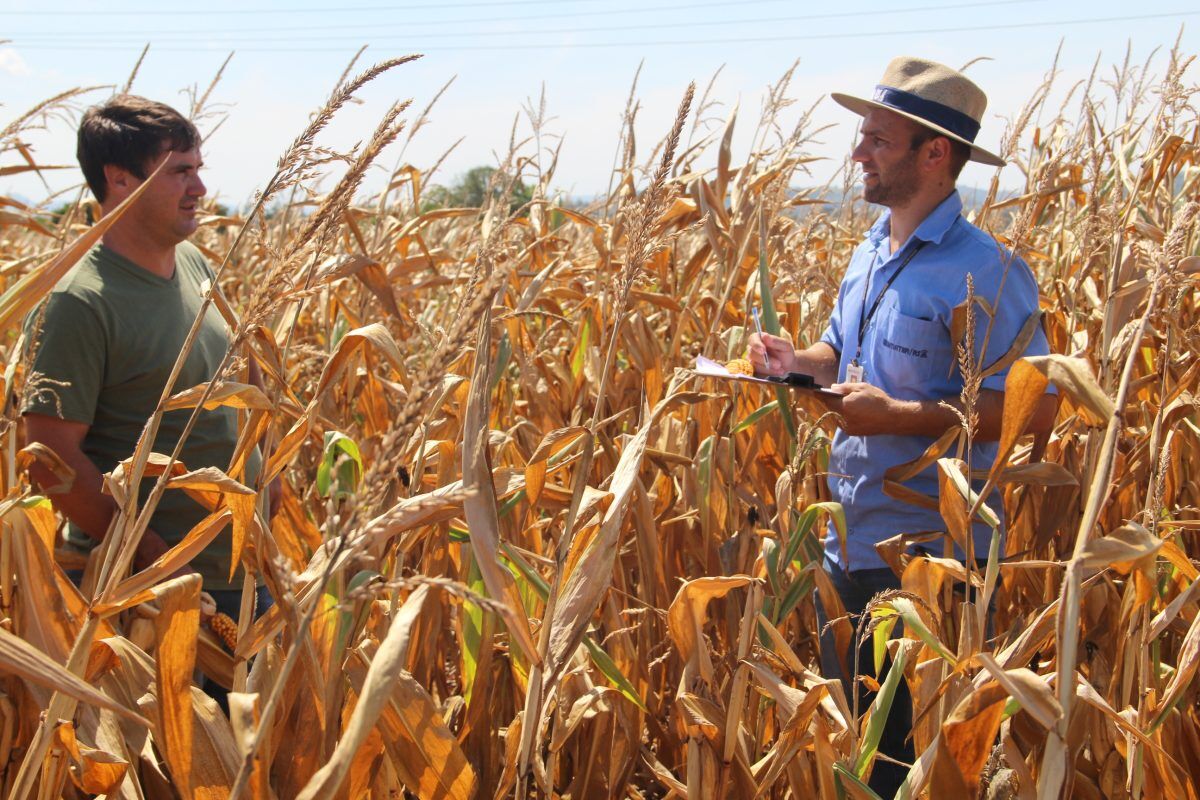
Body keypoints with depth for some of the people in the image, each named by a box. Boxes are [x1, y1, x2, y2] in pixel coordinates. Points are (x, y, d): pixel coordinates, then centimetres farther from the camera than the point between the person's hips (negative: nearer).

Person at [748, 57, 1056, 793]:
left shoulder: (984, 273, -17)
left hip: (934, 562, -8)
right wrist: (794, 361, -1)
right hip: (851, 547, 8)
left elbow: (1036, 410, -21)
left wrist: (896, 416, -24)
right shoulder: (870, 254, 10)